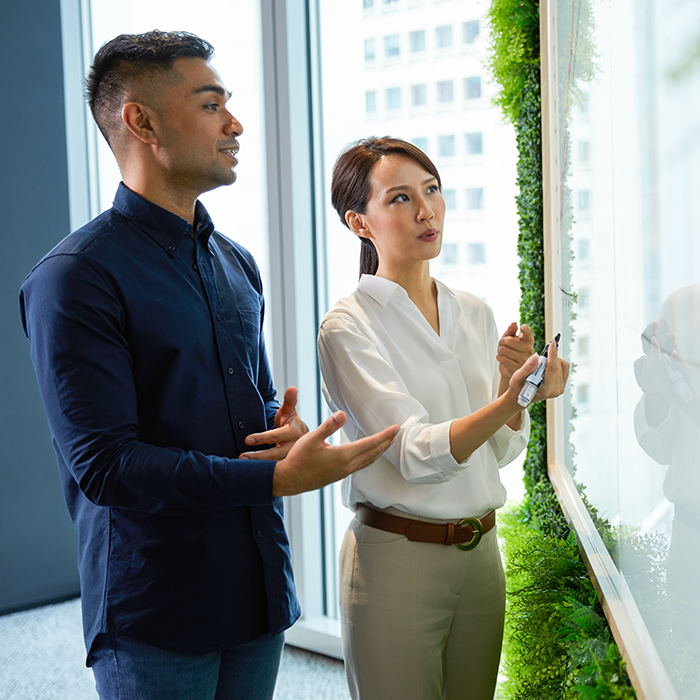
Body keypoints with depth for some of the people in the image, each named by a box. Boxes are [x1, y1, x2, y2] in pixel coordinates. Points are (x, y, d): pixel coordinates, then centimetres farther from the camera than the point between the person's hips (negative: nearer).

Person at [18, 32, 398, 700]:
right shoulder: (75, 279, -14)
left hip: (259, 593, 7)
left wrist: (289, 429, -4)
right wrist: (279, 477, -25)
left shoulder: (237, 264, 12)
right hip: (155, 616, -7)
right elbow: (104, 463, -20)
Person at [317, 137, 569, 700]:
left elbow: (502, 449, 7)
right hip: (395, 559, -5)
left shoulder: (476, 314, 7)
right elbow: (415, 454, -22)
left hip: (481, 551, 6)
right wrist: (509, 400, -37)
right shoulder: (348, 327, -11)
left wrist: (512, 380, -13)